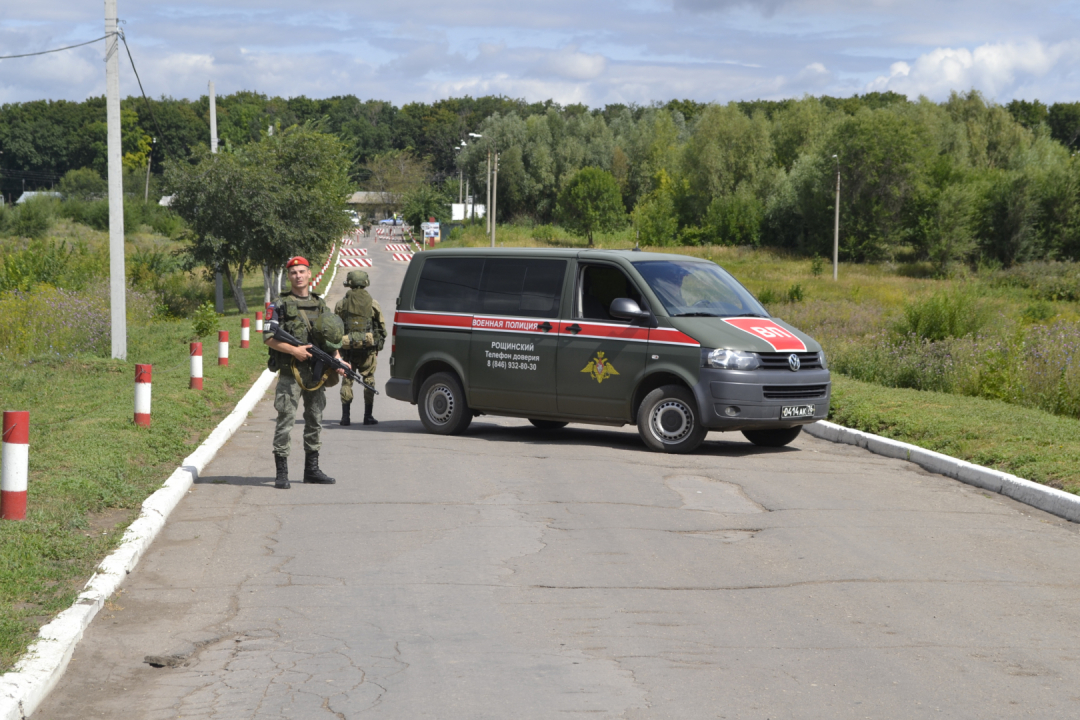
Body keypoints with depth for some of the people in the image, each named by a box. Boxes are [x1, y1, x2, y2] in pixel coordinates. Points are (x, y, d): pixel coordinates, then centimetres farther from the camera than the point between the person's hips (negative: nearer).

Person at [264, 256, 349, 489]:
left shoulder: (320, 304, 14)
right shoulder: (280, 305, -1)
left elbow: (332, 337, 17)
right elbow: (268, 337, -6)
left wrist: (337, 359, 0)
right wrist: (294, 350, -17)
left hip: (316, 372, 5)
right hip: (290, 373, -5)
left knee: (315, 420, 10)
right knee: (285, 420, -8)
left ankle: (312, 469, 20)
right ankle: (281, 472, -6)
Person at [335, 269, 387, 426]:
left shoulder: (342, 303, 3)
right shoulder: (372, 303, 1)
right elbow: (382, 326, 5)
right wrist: (379, 345, 16)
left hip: (348, 348, 1)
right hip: (368, 347, -1)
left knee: (347, 380, 7)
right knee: (368, 380, 6)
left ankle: (346, 416, 2)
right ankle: (368, 416, 4)